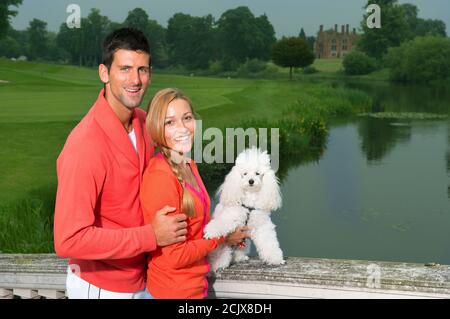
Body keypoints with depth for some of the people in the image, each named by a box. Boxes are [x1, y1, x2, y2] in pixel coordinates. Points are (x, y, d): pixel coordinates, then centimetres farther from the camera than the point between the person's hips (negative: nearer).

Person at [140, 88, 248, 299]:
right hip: (175, 290, -8)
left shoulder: (189, 166, 3)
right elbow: (175, 256, -21)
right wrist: (222, 237, -10)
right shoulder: (161, 176, -23)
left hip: (194, 284, 8)